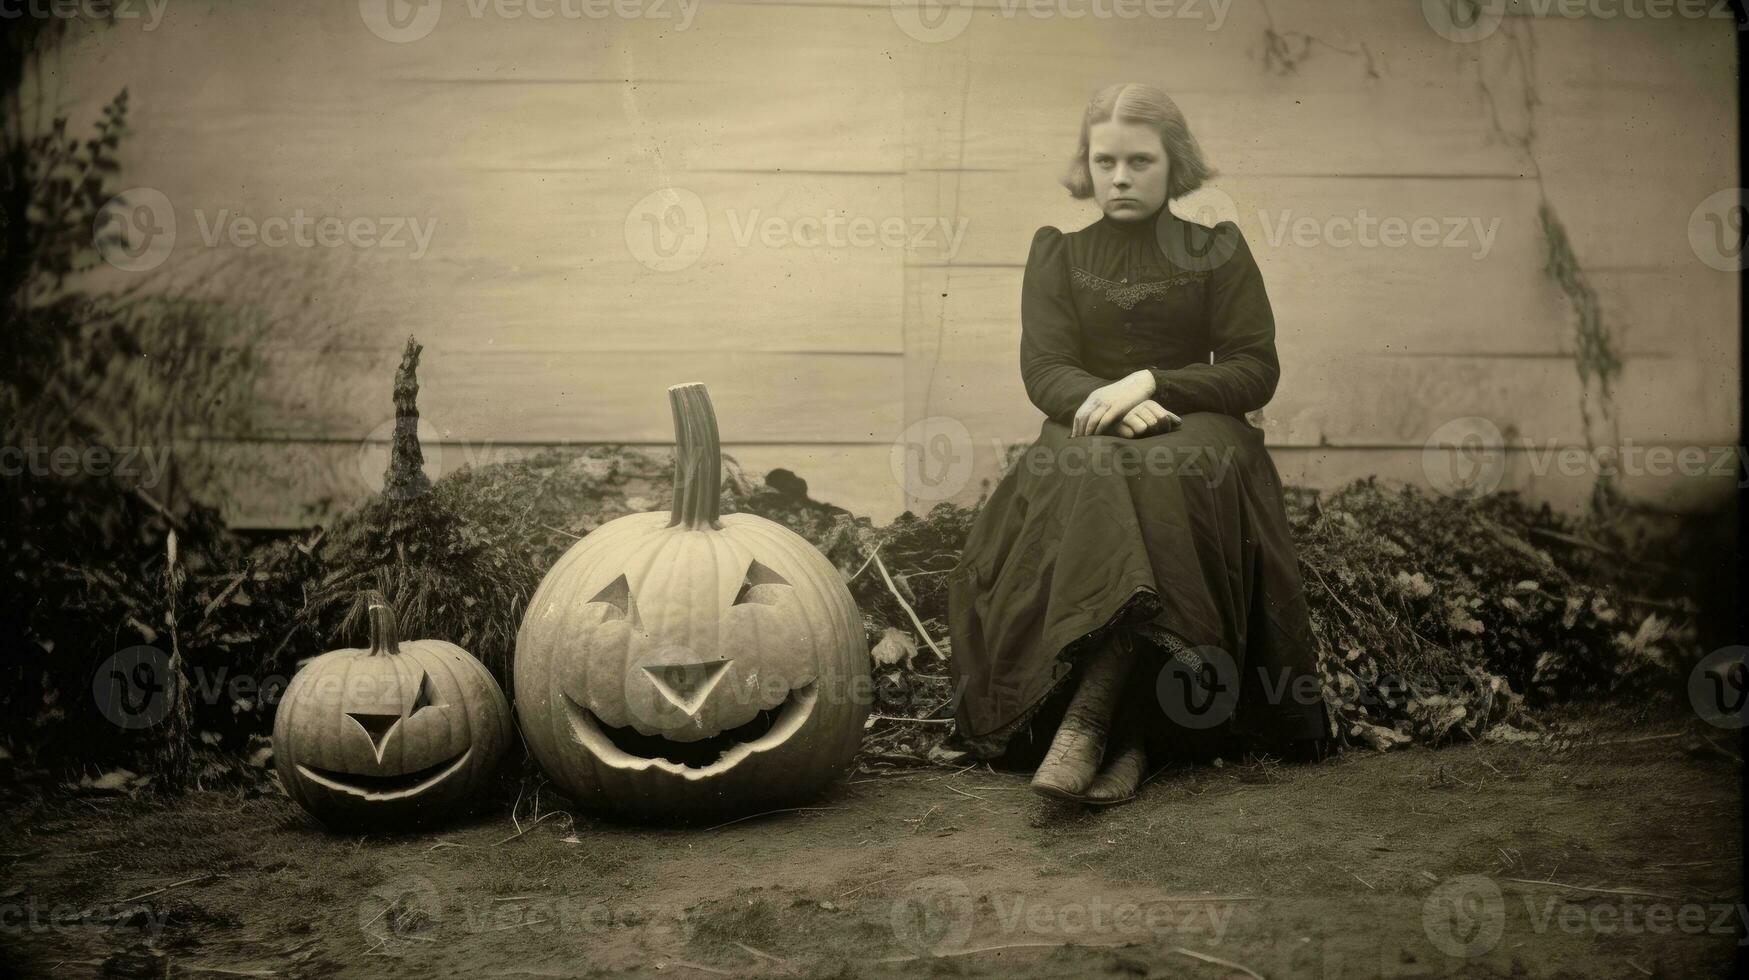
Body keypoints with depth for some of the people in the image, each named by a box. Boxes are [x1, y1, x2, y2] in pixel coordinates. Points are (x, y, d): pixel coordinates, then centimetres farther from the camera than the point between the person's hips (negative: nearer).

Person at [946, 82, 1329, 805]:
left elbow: (1255, 371, 1)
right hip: (1088, 433, 1)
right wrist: (1112, 406, -22)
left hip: (1196, 428, -1)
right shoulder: (1058, 253, 12)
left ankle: (1086, 717, -45)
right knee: (1095, 476, -37)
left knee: (1165, 477, -38)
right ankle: (1129, 733, -42)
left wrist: (1149, 383, -16)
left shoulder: (1217, 251, 10)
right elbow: (1044, 371, 1)